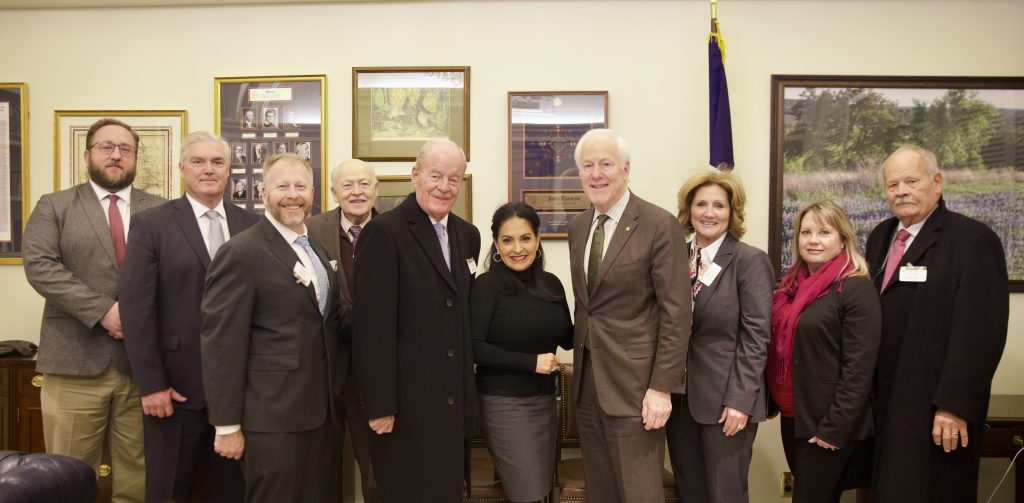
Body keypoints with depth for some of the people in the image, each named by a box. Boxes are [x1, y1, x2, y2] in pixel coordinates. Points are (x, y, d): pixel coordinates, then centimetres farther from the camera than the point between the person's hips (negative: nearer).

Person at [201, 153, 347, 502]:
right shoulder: (240, 253, -11)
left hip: (325, 414, 7)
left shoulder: (318, 250, 13)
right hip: (272, 419, -7)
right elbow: (222, 344, -13)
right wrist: (227, 426, -13)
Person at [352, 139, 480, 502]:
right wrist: (379, 405, -16)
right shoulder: (384, 232, -12)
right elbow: (372, 325, -16)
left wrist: (467, 393, 13)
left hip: (454, 400, 7)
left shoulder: (467, 235, 9)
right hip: (405, 403, -6)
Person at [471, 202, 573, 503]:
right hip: (504, 403, -6)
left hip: (545, 400, 6)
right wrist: (531, 362, -19)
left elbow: (568, 340, 10)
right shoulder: (487, 285, -12)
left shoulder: (551, 283, 4)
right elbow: (474, 347, -16)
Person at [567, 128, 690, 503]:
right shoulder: (578, 227, 10)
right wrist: (580, 364, 12)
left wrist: (662, 387, -16)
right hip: (587, 382, 6)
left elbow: (676, 313, -13)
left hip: (633, 384, -6)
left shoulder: (660, 226, -11)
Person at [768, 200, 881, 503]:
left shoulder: (857, 289, -13)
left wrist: (834, 428, -18)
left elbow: (859, 368, -16)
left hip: (828, 423, -7)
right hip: (792, 417, 7)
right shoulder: (792, 285, 9)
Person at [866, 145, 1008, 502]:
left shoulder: (974, 240, -11)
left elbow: (980, 332, -17)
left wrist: (955, 406, -20)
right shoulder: (880, 237, 11)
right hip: (885, 403, 7)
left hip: (936, 408, -6)